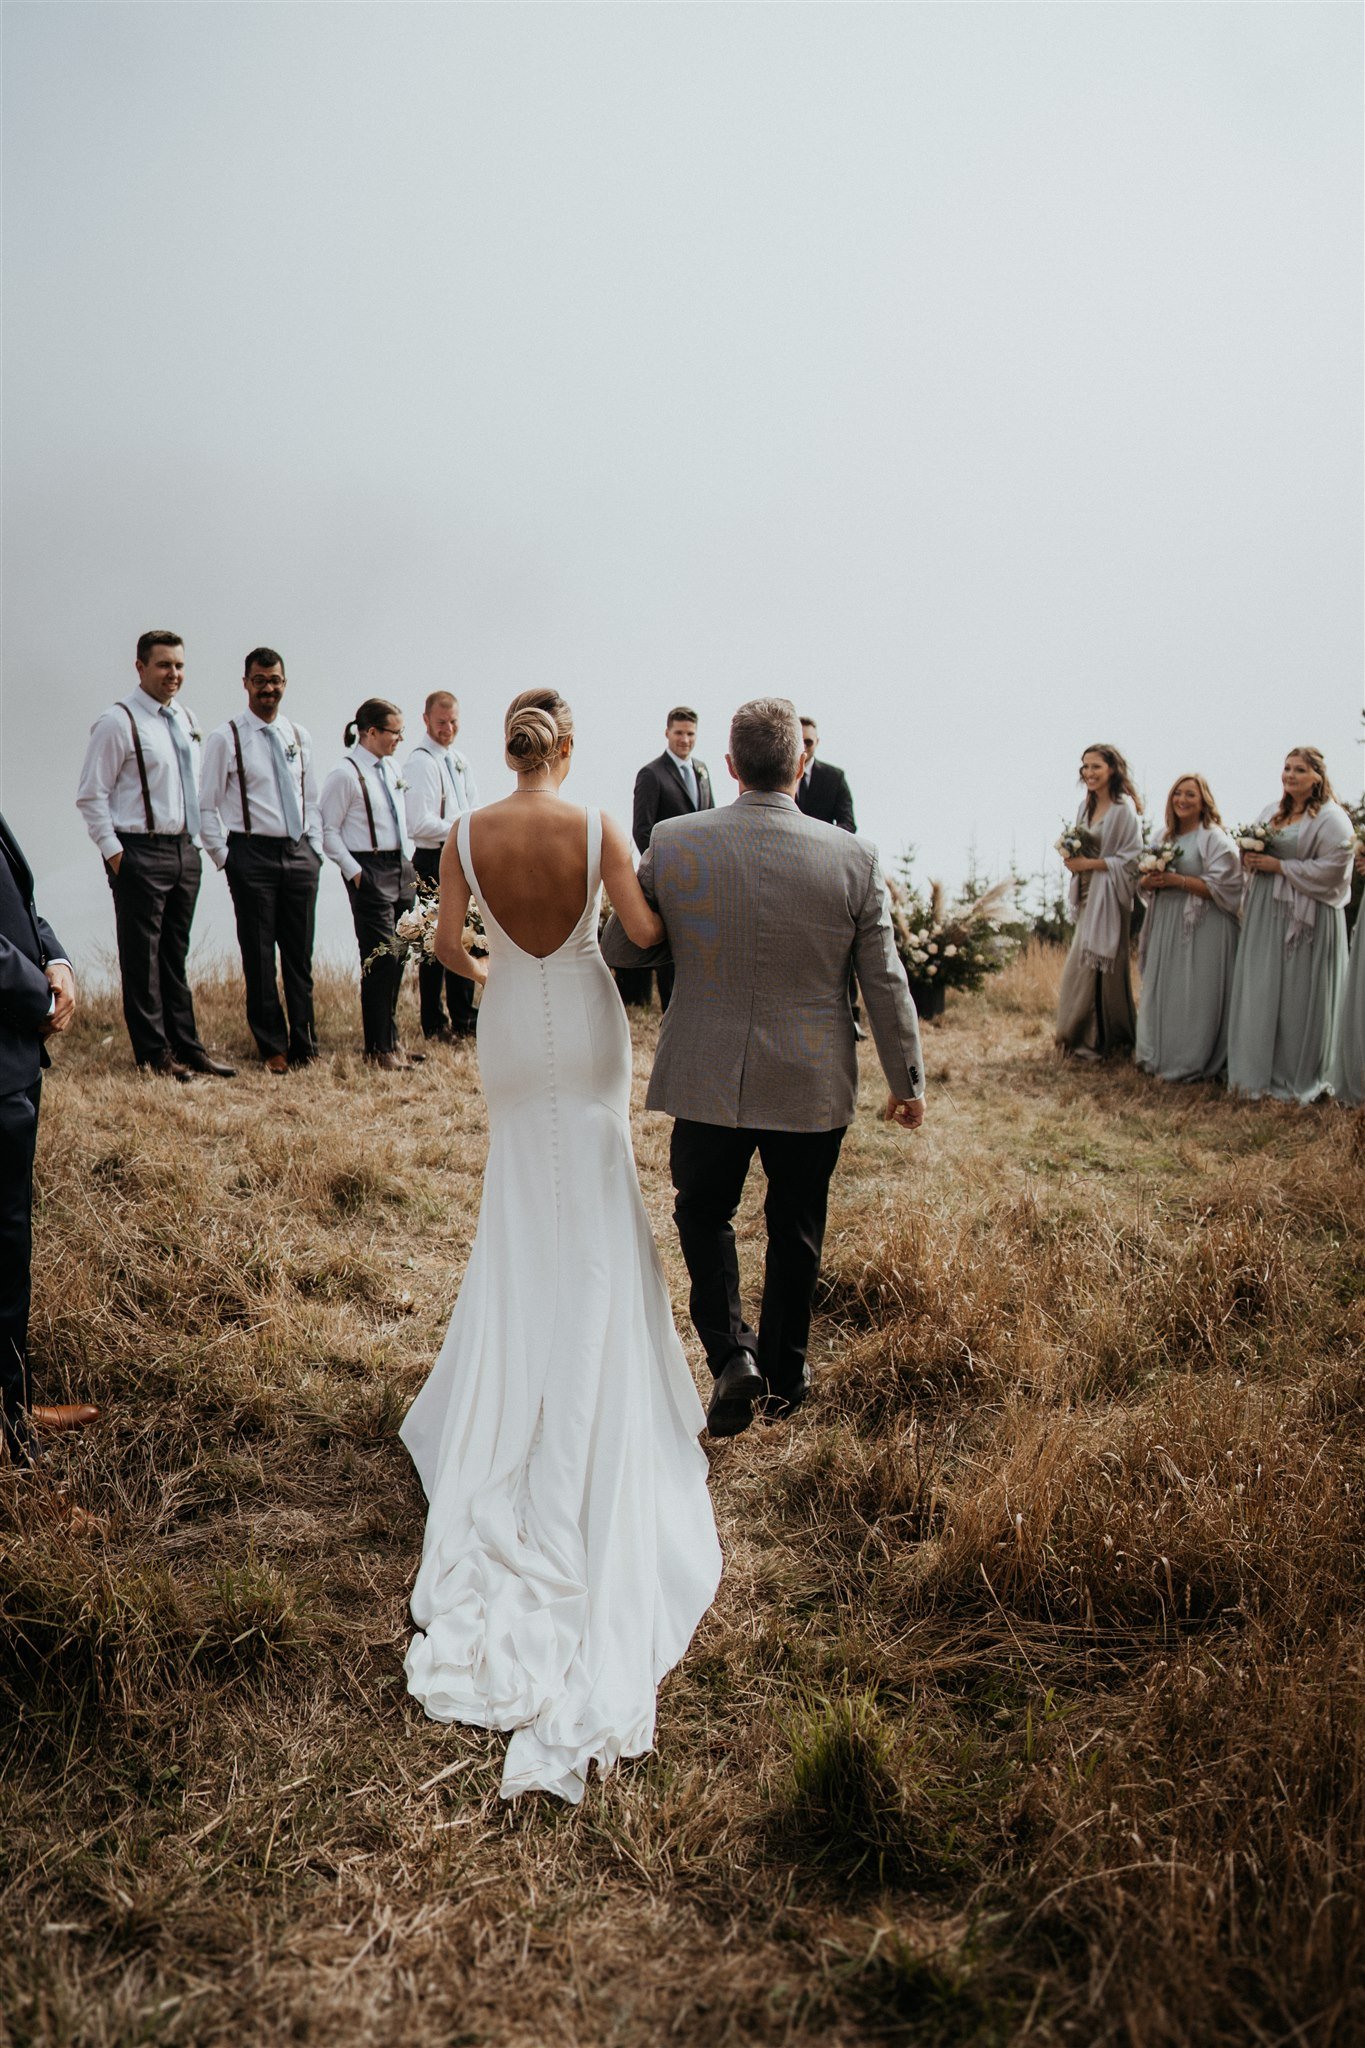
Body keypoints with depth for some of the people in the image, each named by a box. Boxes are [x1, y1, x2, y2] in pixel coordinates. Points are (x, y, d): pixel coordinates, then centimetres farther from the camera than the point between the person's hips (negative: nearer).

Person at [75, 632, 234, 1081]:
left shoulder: (186, 720, 13)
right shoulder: (117, 722, -9)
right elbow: (91, 795, -9)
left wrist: (195, 839, 14)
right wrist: (114, 852, -13)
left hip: (185, 850, 7)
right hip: (140, 853, -7)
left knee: (175, 955, 14)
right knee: (141, 958, 1)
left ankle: (186, 1045, 20)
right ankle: (153, 1054, 8)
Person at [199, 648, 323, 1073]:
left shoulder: (299, 737, 12)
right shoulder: (225, 738, -2)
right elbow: (205, 806, -1)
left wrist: (315, 849, 9)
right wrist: (224, 858, -5)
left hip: (300, 855, 4)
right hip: (252, 854, -4)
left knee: (300, 956, 7)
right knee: (259, 958, 0)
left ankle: (304, 1045, 15)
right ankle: (273, 1048, 10)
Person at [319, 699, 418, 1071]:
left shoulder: (391, 771, 13)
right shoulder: (345, 775, -10)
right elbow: (328, 831, -10)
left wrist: (408, 860, 15)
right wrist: (354, 871, -14)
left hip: (401, 869, 8)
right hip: (370, 872, -8)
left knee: (396, 957, 10)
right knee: (380, 958, -7)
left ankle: (388, 1039, 22)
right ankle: (381, 1048, 3)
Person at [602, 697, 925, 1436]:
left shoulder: (672, 843, -10)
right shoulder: (852, 858, -11)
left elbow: (619, 950, 1)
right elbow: (885, 984, -5)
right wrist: (907, 1081, 7)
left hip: (707, 1076, 0)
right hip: (812, 1085, 1)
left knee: (704, 1212, 21)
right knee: (795, 1230, 18)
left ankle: (730, 1351, 4)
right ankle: (783, 1380, 32)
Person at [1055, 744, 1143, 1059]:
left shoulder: (1123, 808, -12)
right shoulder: (1086, 805, 11)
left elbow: (1131, 858, -16)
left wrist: (1089, 864, -18)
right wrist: (1071, 855, -2)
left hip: (1109, 896, -8)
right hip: (1087, 893, 8)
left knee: (1097, 965, -4)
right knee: (1083, 966, 9)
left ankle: (1099, 1040, 6)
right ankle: (1082, 1035, 18)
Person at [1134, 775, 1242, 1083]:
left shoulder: (1215, 838, -6)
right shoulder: (1165, 837, 15)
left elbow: (1220, 887, -15)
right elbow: (1142, 879, 16)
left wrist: (1176, 880, -19)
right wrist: (1150, 881, -8)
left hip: (1202, 927, -7)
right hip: (1166, 924, 7)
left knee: (1193, 997, -6)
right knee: (1161, 991, 9)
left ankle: (1188, 1064, 0)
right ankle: (1158, 1055, 18)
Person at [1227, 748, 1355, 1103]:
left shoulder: (1332, 818, -8)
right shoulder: (1270, 812, 13)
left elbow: (1332, 867, -17)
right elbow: (1253, 850, 22)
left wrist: (1280, 866, -16)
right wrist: (1250, 858, -2)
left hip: (1305, 917, -6)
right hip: (1265, 914, 7)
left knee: (1299, 996, -1)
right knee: (1260, 992, 7)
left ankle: (1298, 1077, 11)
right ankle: (1260, 1071, 17)